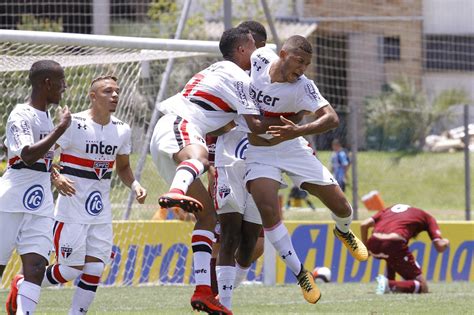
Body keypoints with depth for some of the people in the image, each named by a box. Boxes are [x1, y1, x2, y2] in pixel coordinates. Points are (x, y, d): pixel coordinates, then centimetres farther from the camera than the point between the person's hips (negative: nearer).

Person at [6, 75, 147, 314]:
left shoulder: (122, 130, 5)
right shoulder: (73, 124, -14)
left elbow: (123, 167, 20)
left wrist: (134, 185, 0)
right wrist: (56, 179, -30)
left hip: (101, 212, 6)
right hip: (71, 211, -6)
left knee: (95, 269, -1)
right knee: (71, 269, -4)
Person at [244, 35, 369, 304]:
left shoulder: (302, 87, -23)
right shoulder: (260, 59, -16)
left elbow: (332, 118, -34)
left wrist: (299, 130, -49)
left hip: (290, 147, -1)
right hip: (257, 152, 1)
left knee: (340, 205, 2)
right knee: (269, 210, -21)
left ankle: (344, 232, 42)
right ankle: (300, 274, -7)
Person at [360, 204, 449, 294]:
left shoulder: (388, 209, 34)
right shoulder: (427, 217, 25)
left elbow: (364, 224, 21)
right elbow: (440, 247, 15)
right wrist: (445, 243, 38)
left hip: (373, 244, 5)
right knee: (423, 287, 6)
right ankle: (389, 285, -18)